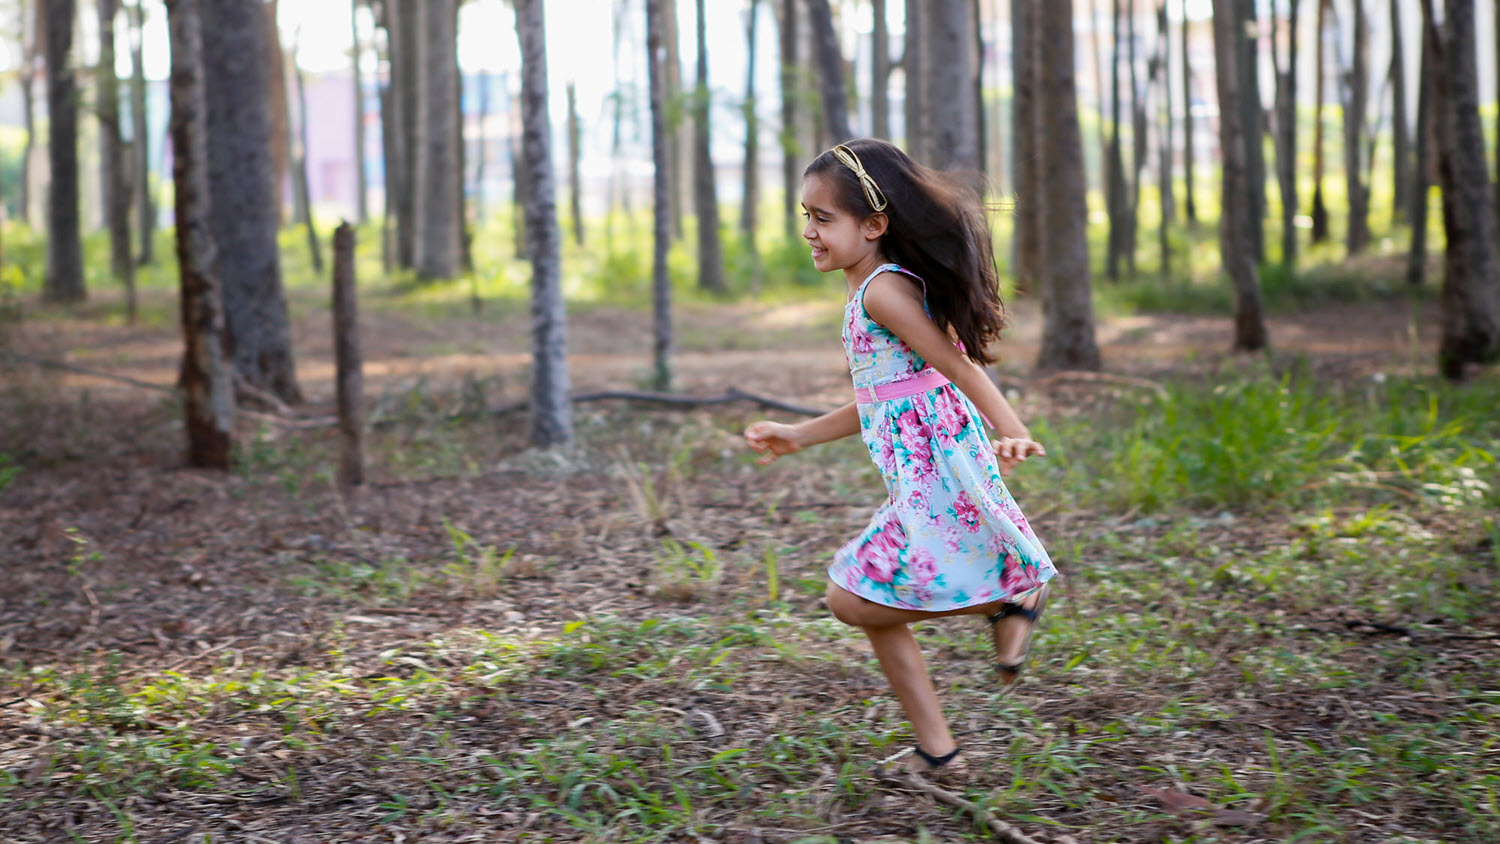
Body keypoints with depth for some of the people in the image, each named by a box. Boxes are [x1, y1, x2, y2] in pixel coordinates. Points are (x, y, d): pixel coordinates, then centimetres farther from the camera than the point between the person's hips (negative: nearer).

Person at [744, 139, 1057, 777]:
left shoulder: (883, 290, -13)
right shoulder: (875, 292, 18)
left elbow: (958, 365, -22)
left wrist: (1011, 432, -34)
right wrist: (797, 436, 25)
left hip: (935, 477, -10)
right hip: (923, 480, 10)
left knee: (854, 599, -9)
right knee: (875, 607, 15)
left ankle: (1008, 599, -2)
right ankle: (935, 747, 20)